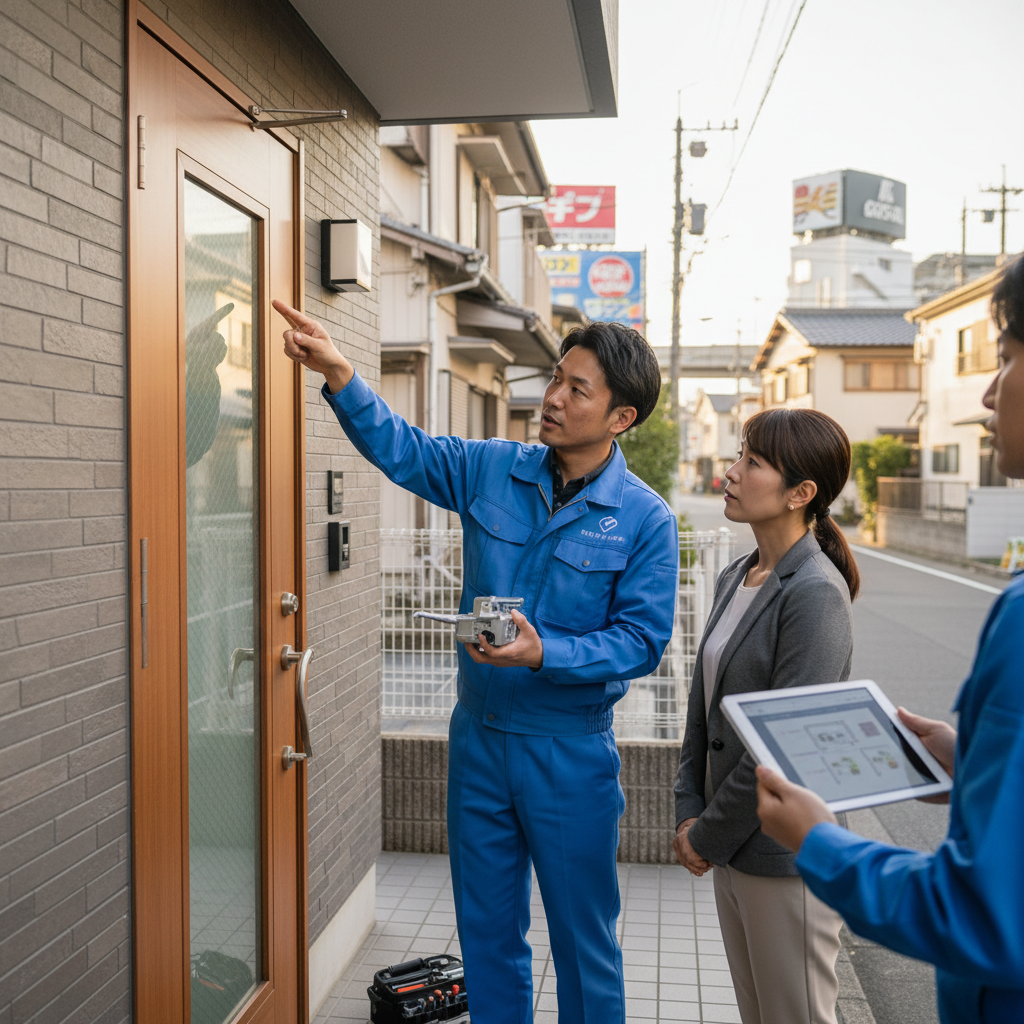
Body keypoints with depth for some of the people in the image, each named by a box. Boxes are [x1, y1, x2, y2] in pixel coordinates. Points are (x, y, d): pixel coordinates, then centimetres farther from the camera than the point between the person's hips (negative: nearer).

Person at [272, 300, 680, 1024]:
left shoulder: (646, 520, -12)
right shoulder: (491, 470, -1)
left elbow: (641, 641, -14)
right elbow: (400, 449, 2)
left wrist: (544, 653, -27)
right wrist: (340, 375, -13)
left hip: (571, 752, -4)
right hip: (479, 737, 4)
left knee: (584, 942, 12)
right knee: (487, 932, 19)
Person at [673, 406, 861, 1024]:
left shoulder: (816, 593, -19)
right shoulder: (737, 579, 7)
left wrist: (708, 836, -13)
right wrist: (689, 809, 2)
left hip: (784, 852, -8)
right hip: (733, 851, 8)